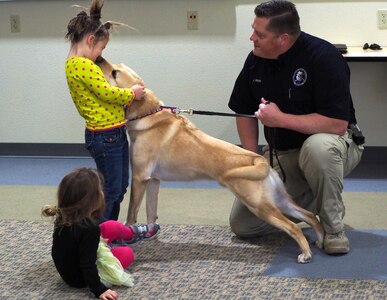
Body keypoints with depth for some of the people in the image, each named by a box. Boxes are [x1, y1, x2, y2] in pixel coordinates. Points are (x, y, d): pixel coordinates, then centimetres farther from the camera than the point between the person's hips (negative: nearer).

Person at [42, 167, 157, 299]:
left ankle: (133, 233, 43)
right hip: (81, 280, -7)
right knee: (127, 253, 12)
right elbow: (88, 265, -32)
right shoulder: (89, 229, -34)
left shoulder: (63, 218, -13)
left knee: (112, 227, 13)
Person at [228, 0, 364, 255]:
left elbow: (337, 124, -30)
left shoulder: (323, 57, -23)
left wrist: (280, 119, -26)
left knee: (319, 147, -42)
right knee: (242, 224, -3)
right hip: (280, 154, 6)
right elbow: (245, 112, 9)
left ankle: (333, 226, -19)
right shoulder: (256, 59, -4)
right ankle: (306, 202, 20)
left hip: (334, 143, -6)